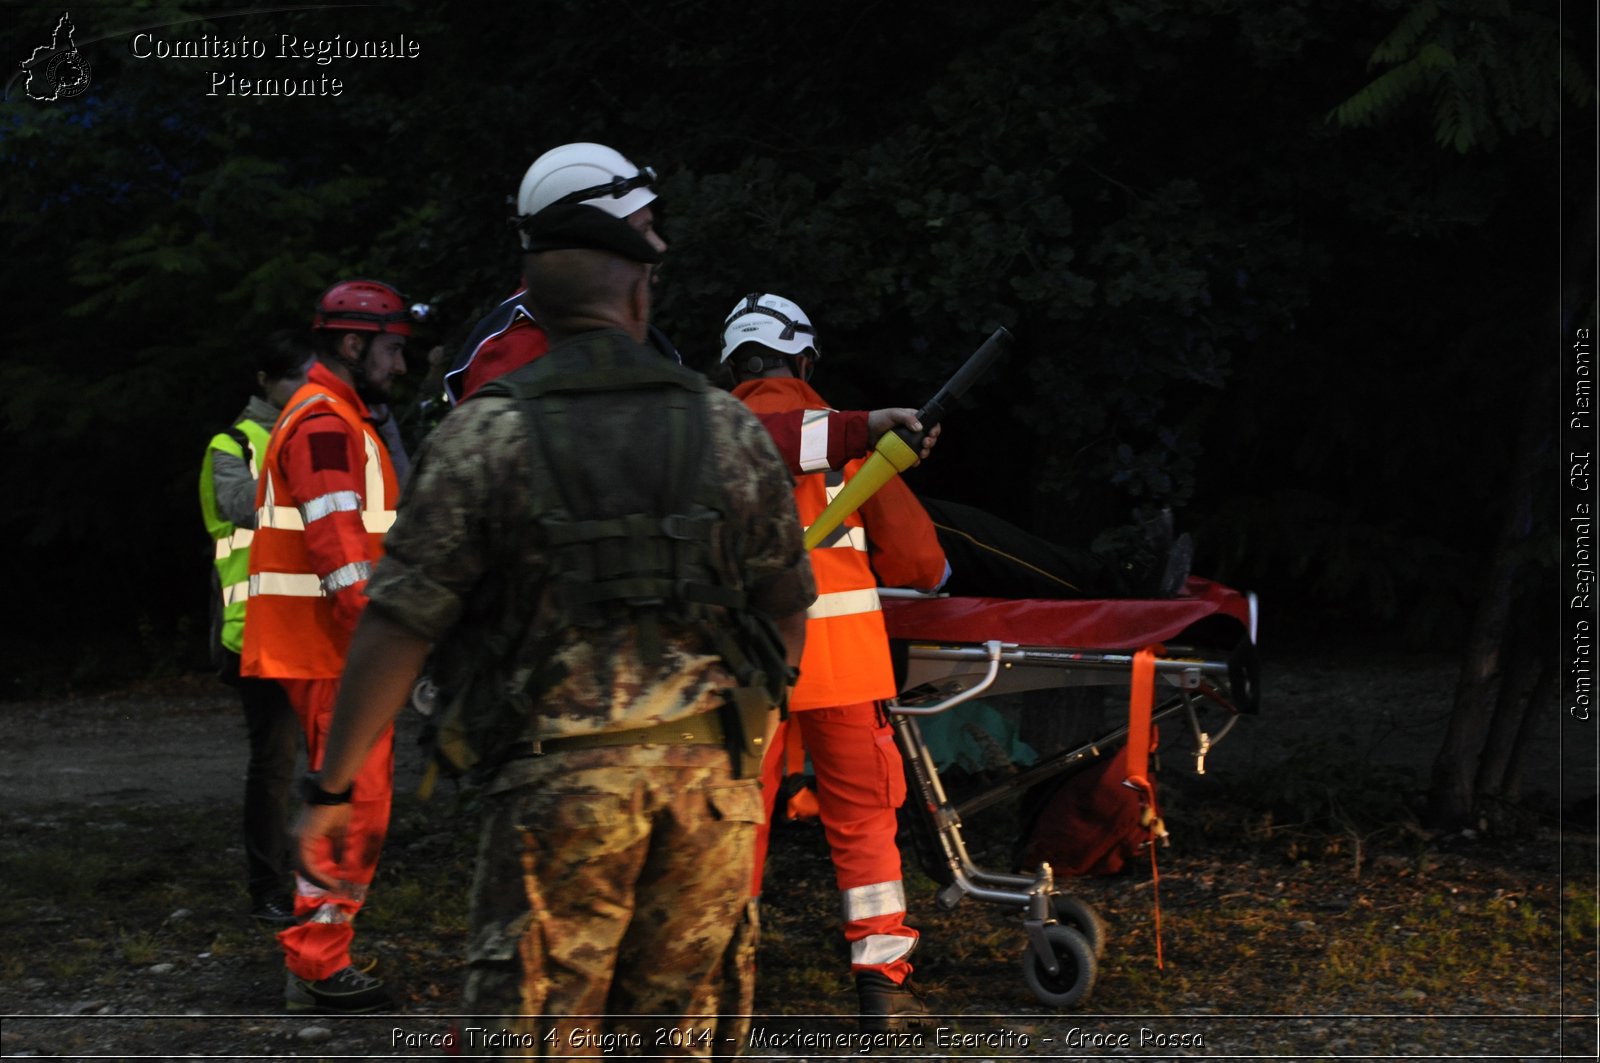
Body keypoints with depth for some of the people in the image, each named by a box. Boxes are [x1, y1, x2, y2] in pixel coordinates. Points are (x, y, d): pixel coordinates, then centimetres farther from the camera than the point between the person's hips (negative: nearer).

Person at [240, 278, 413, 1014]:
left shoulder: (342, 420, 20)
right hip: (330, 650, -11)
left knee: (355, 797, 15)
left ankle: (319, 957, 21)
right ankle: (317, 968, -5)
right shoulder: (325, 424, -14)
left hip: (334, 649, 11)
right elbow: (341, 554, -22)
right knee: (355, 802, -9)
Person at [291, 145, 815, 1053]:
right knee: (677, 1022, 14)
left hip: (558, 775, -3)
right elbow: (788, 604, 13)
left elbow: (400, 625, -7)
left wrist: (333, 788, -1)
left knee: (535, 1029, -1)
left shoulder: (485, 434, -4)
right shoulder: (729, 427, 6)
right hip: (711, 772, 3)